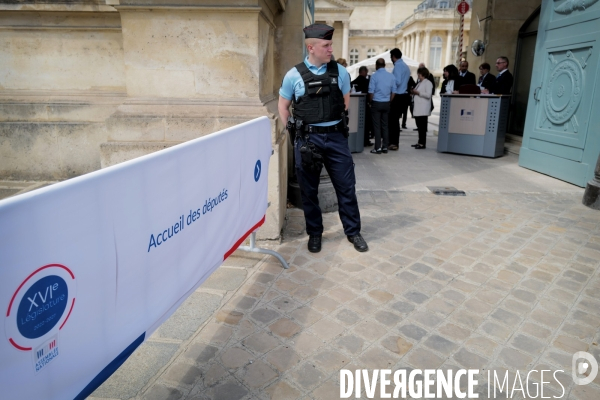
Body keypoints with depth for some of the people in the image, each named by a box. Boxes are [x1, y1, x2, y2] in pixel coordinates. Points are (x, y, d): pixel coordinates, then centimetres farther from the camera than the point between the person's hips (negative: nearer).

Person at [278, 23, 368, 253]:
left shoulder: (340, 72, 4)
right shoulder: (294, 75, -2)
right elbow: (283, 106, 9)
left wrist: (337, 125, 12)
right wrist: (295, 131, 4)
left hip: (336, 137, 2)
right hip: (307, 138, -1)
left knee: (346, 187, 7)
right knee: (309, 190, 8)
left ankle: (353, 232, 24)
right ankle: (314, 233, 26)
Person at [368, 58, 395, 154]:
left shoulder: (374, 76, -10)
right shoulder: (391, 76, 2)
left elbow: (371, 92, -9)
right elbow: (393, 92, 4)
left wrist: (371, 102, 6)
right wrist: (389, 102, 15)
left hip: (376, 103, -4)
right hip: (386, 103, 4)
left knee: (377, 126, 0)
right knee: (385, 125, 10)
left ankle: (378, 148, -2)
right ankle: (385, 147, 12)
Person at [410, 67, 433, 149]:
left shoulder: (428, 83, -5)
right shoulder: (419, 83, 22)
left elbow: (428, 95, -15)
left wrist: (418, 92, -13)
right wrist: (413, 92, 11)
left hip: (423, 109, -9)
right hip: (417, 108, 9)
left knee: (422, 126, -7)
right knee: (419, 126, 10)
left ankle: (422, 143, -4)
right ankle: (420, 142, 15)